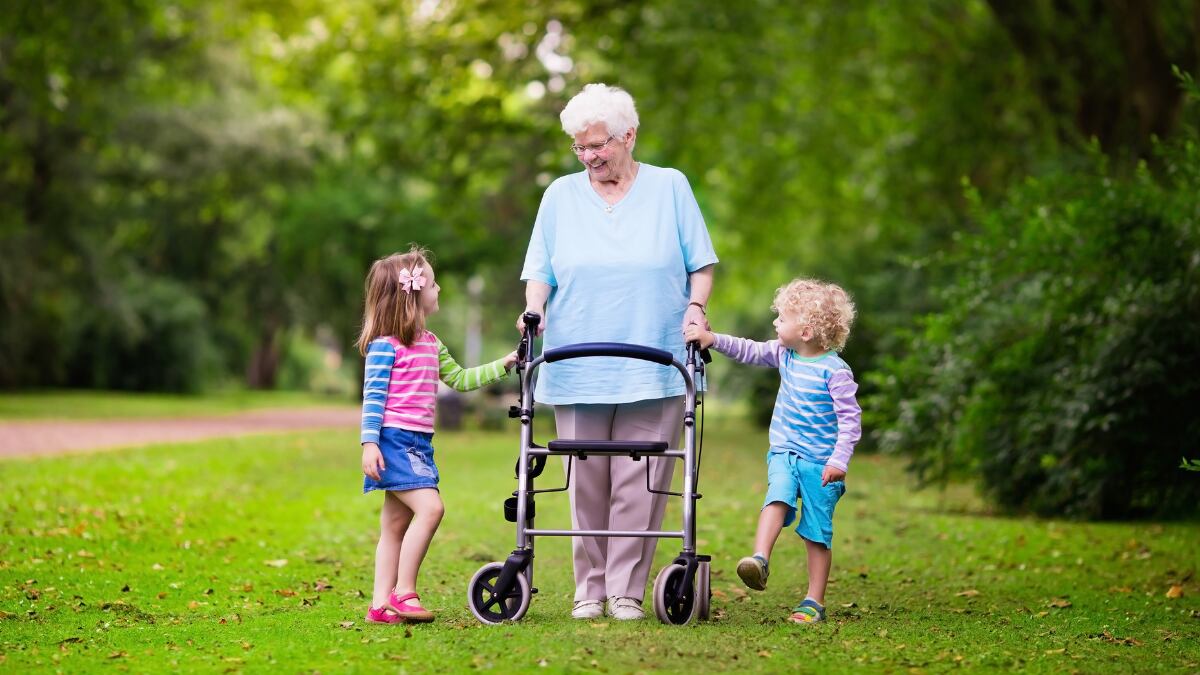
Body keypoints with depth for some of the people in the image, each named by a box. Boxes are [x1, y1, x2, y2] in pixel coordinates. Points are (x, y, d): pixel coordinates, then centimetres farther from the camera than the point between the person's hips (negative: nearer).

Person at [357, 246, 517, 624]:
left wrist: (502, 366, 19)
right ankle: (404, 592, -16)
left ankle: (381, 604, 11)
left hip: (418, 444, 9)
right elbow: (372, 397, -12)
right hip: (393, 441, -9)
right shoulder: (385, 345, -10)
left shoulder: (430, 344, 16)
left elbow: (459, 379, 25)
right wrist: (369, 443, -19)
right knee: (429, 507, -21)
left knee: (396, 525, 8)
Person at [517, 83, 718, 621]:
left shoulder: (670, 188, 8)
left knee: (639, 484, -4)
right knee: (586, 483, 2)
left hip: (653, 370, -1)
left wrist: (696, 306, -9)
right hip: (577, 370, 2)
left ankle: (626, 590, 3)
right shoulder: (561, 195, 12)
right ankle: (589, 589, 11)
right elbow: (540, 269, 11)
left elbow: (700, 263, 9)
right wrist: (534, 309, -8)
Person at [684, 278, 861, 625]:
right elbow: (749, 351, 16)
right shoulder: (783, 354, 4)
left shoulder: (835, 371, -15)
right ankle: (759, 560, -40)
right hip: (784, 453, 5)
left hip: (820, 461, -5)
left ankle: (815, 601, 8)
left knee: (817, 532, 1)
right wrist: (713, 339, 5)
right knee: (777, 497, -25)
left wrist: (839, 459, -23)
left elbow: (850, 418, -16)